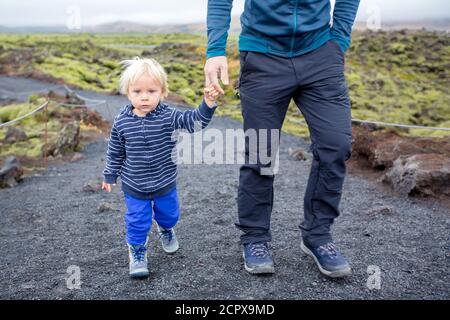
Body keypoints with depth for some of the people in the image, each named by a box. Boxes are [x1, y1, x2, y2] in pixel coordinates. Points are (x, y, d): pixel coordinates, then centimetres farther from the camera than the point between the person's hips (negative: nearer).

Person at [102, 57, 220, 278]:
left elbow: (194, 121, -26)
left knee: (169, 213, 22)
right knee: (137, 221, 7)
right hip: (134, 186, -1)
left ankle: (165, 230, 57)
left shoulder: (168, 116, -16)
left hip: (165, 182, 1)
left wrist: (208, 104, -43)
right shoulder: (122, 121, -12)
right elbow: (115, 151, 0)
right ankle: (137, 252, 33)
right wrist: (110, 176, 8)